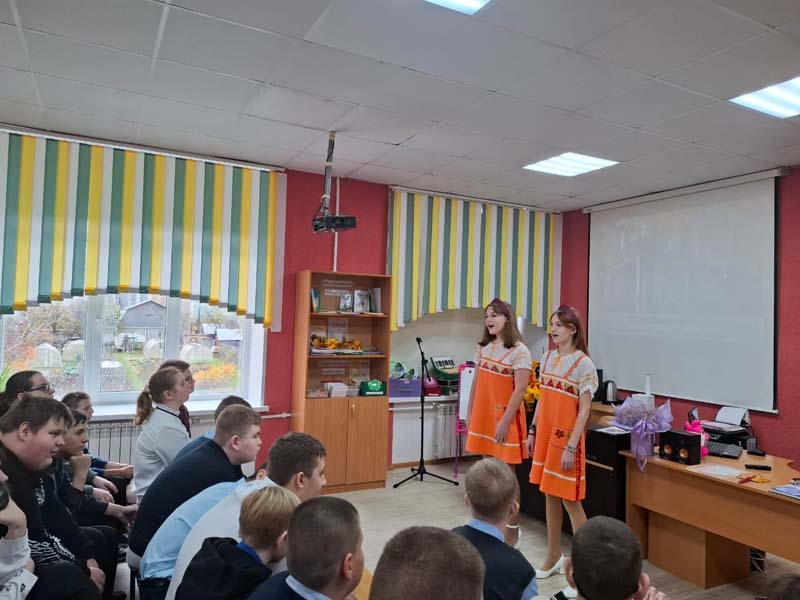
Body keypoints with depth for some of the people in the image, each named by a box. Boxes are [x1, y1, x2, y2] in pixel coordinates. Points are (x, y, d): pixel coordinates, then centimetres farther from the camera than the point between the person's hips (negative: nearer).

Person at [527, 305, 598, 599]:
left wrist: (571, 447, -18)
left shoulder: (583, 364, -13)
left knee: (570, 501, -1)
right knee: (549, 496, 15)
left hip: (566, 437, -7)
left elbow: (584, 410, -15)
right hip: (545, 434, 7)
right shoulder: (547, 358, 7)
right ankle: (553, 557, 30)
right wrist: (533, 431, 12)